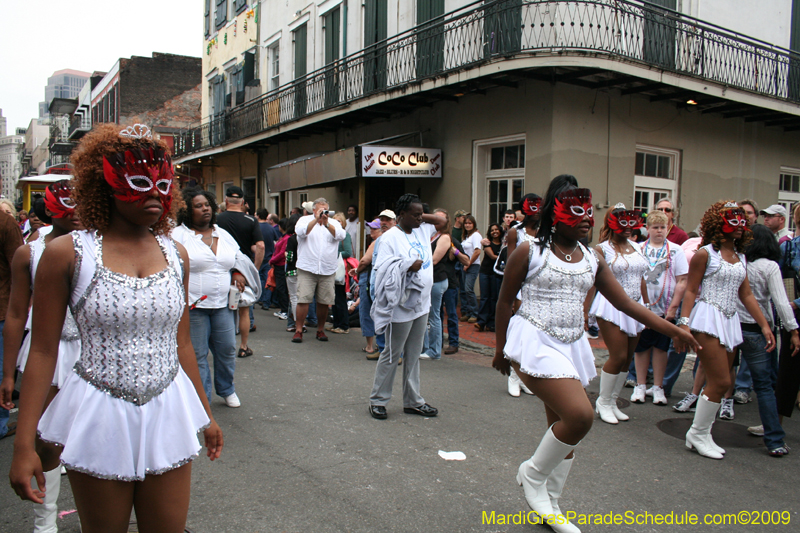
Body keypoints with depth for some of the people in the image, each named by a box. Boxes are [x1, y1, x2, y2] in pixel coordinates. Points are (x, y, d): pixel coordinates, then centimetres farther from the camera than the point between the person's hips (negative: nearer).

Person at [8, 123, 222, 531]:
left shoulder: (175, 255, 3)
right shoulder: (68, 253, -8)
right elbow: (43, 351, -5)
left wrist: (205, 416, 14)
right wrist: (23, 444, -7)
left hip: (168, 415, 3)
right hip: (99, 416, -3)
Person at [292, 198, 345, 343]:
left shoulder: (334, 223, 11)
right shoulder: (305, 220, 8)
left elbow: (341, 235, -9)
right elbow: (301, 232, -14)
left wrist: (326, 223, -22)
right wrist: (316, 219, -23)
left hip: (327, 270, 2)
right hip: (307, 268, -2)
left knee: (324, 302, 6)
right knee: (303, 300, -7)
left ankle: (320, 330, 22)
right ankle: (298, 331, 2)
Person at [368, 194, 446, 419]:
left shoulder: (422, 231, 8)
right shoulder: (391, 237, -13)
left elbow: (442, 221, 19)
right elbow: (382, 269, -19)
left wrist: (421, 217, 8)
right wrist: (408, 265, -20)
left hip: (421, 304, 7)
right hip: (401, 306, -7)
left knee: (413, 356, 15)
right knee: (391, 355, 4)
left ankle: (412, 401, 25)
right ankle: (377, 400, 18)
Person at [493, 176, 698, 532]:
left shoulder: (592, 260, 9)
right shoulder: (529, 252, -7)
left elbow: (625, 303, 10)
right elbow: (505, 301, 0)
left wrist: (671, 330, 3)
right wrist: (501, 348, 5)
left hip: (571, 346, 6)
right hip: (535, 343, -6)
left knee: (563, 426, 11)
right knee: (580, 415, -21)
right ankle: (533, 473, 6)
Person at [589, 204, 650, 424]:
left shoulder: (636, 247, 14)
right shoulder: (602, 249, -6)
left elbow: (641, 278, 19)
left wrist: (646, 304, 17)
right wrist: (585, 310, -15)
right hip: (612, 306, -7)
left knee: (627, 358, 8)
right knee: (618, 356, -9)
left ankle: (612, 401, 21)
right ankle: (603, 402, 9)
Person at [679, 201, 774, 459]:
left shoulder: (740, 258, 15)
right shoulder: (705, 253, -5)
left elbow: (746, 295, 15)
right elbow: (690, 291, -8)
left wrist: (764, 325, 11)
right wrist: (684, 323, -18)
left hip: (730, 322, 8)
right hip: (707, 319, -7)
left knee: (720, 382, 9)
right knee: (720, 382, -9)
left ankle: (702, 434, 19)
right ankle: (698, 433, 7)